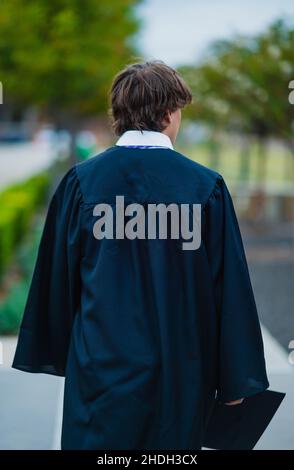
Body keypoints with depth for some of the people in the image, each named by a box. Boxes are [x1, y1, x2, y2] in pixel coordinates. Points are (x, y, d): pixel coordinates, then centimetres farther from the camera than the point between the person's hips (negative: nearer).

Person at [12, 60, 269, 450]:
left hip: (101, 366, 1)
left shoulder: (81, 181, -6)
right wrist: (235, 380, 4)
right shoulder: (206, 186, -8)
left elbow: (57, 277, 1)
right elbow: (230, 285, -5)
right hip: (180, 370, 0)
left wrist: (56, 354, 15)